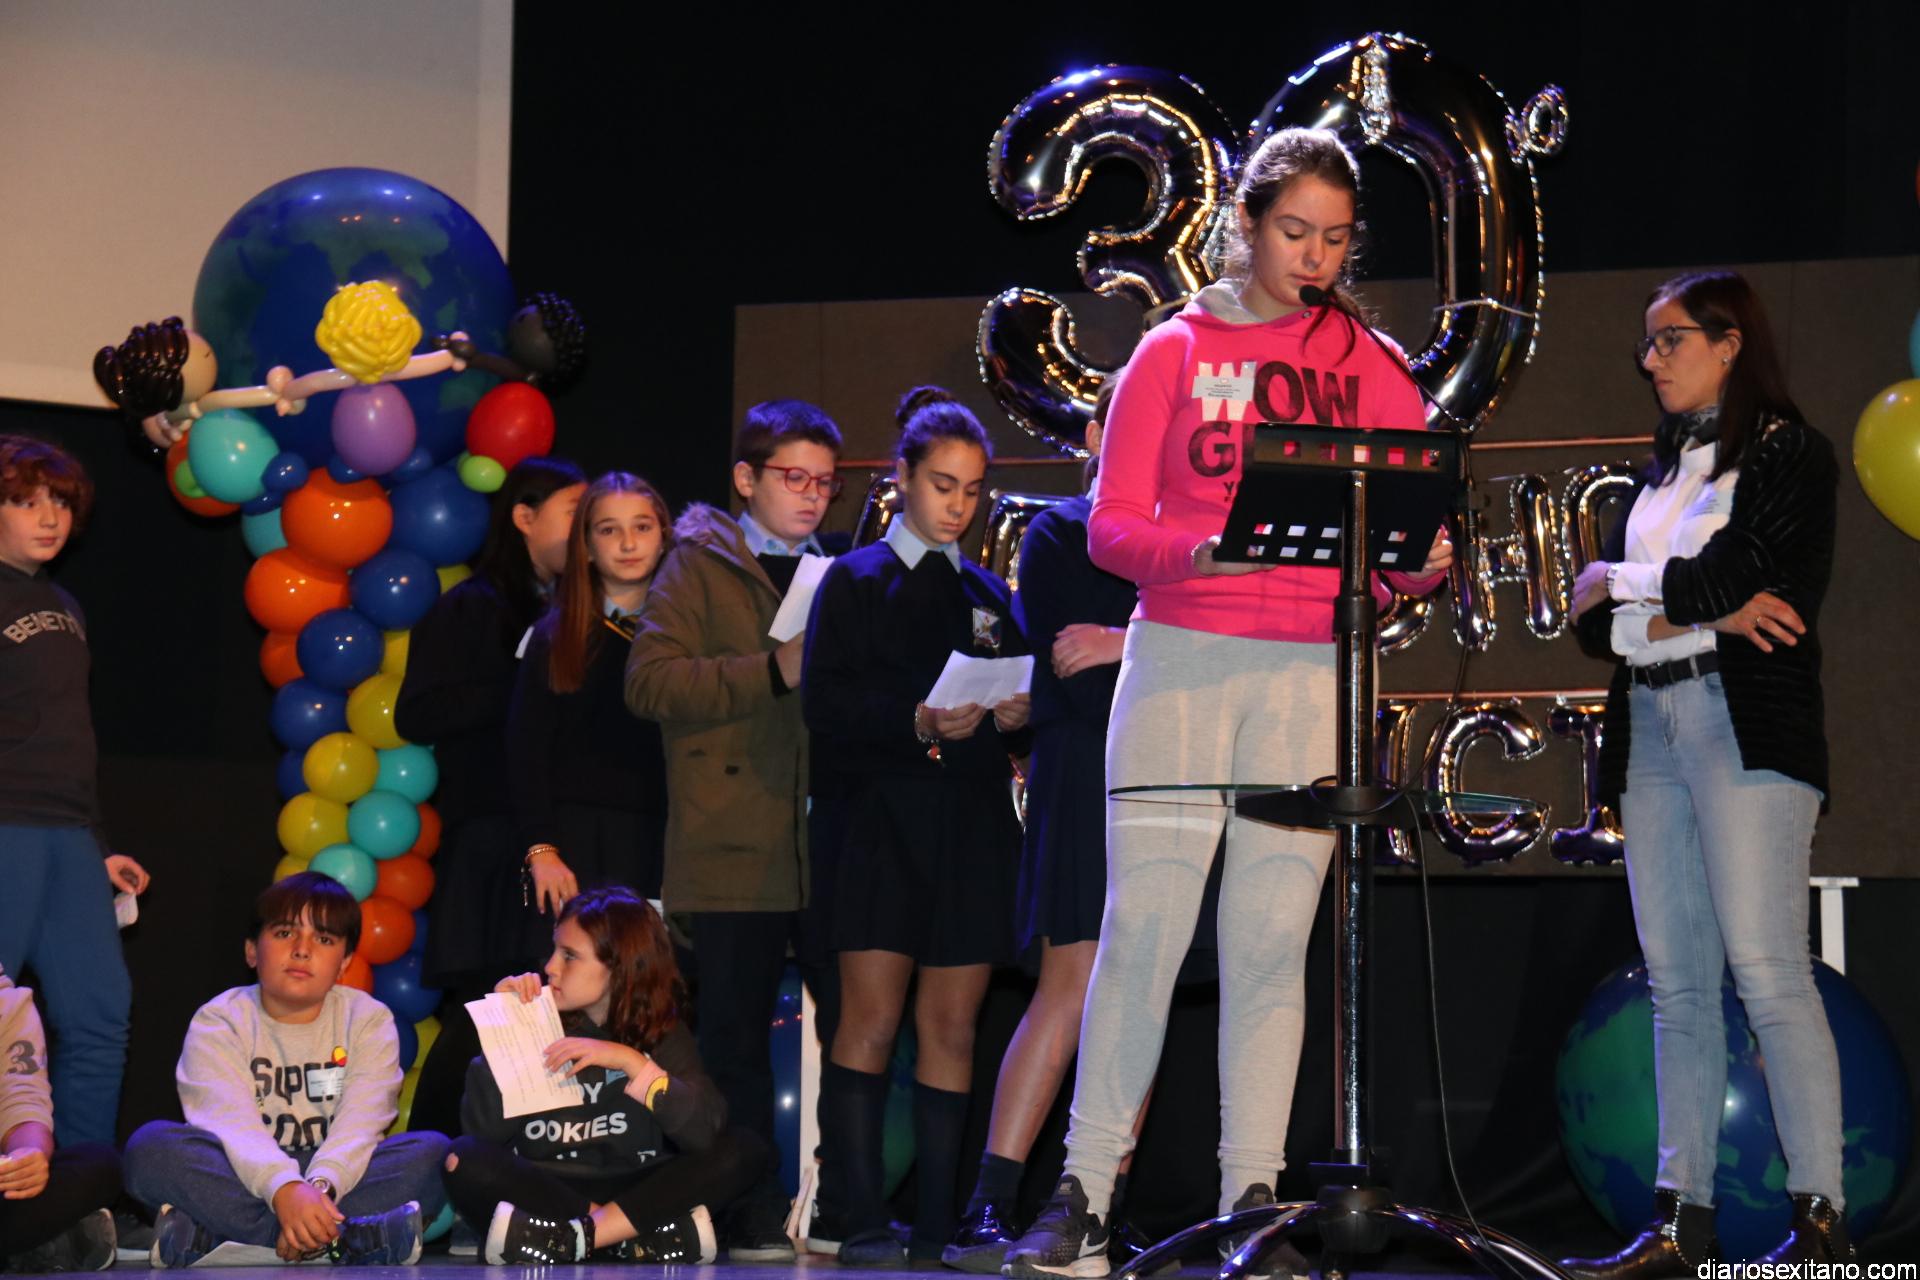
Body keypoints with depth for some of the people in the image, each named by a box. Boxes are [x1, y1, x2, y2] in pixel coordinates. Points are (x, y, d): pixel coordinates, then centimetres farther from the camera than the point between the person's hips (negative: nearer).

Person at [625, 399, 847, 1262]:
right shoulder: (699, 566, 6)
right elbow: (650, 681, -8)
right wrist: (773, 671, -15)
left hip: (832, 845, 4)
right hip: (735, 851, -4)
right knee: (737, 1042, 1)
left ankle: (847, 1212, 7)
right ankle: (755, 1216, 8)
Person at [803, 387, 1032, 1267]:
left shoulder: (989, 594, 19)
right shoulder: (855, 580, 8)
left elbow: (1022, 722, 16)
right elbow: (824, 704, -5)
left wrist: (1013, 718, -6)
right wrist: (918, 722, -18)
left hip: (973, 826, 4)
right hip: (882, 818, -3)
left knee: (951, 1030, 1)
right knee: (871, 1020, -10)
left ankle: (937, 1227, 2)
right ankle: (864, 1224, -11)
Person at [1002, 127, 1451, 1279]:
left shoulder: (1367, 367, 13)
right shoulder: (1175, 352, 9)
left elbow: (1423, 526, 7)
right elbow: (1111, 527, 2)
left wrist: (1423, 560, -16)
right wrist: (1197, 552, -18)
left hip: (1311, 673, 1)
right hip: (1180, 660, -1)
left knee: (1271, 940, -2)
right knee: (1145, 922, -8)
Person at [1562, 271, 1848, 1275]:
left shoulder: (1789, 454, 1)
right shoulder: (1660, 472, 21)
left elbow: (1728, 576, -13)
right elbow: (1595, 626, 11)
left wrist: (1619, 582, 2)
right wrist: (1696, 615, -7)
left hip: (1749, 729, -7)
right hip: (1649, 731, 7)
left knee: (1766, 972, -13)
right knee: (1676, 984, 3)